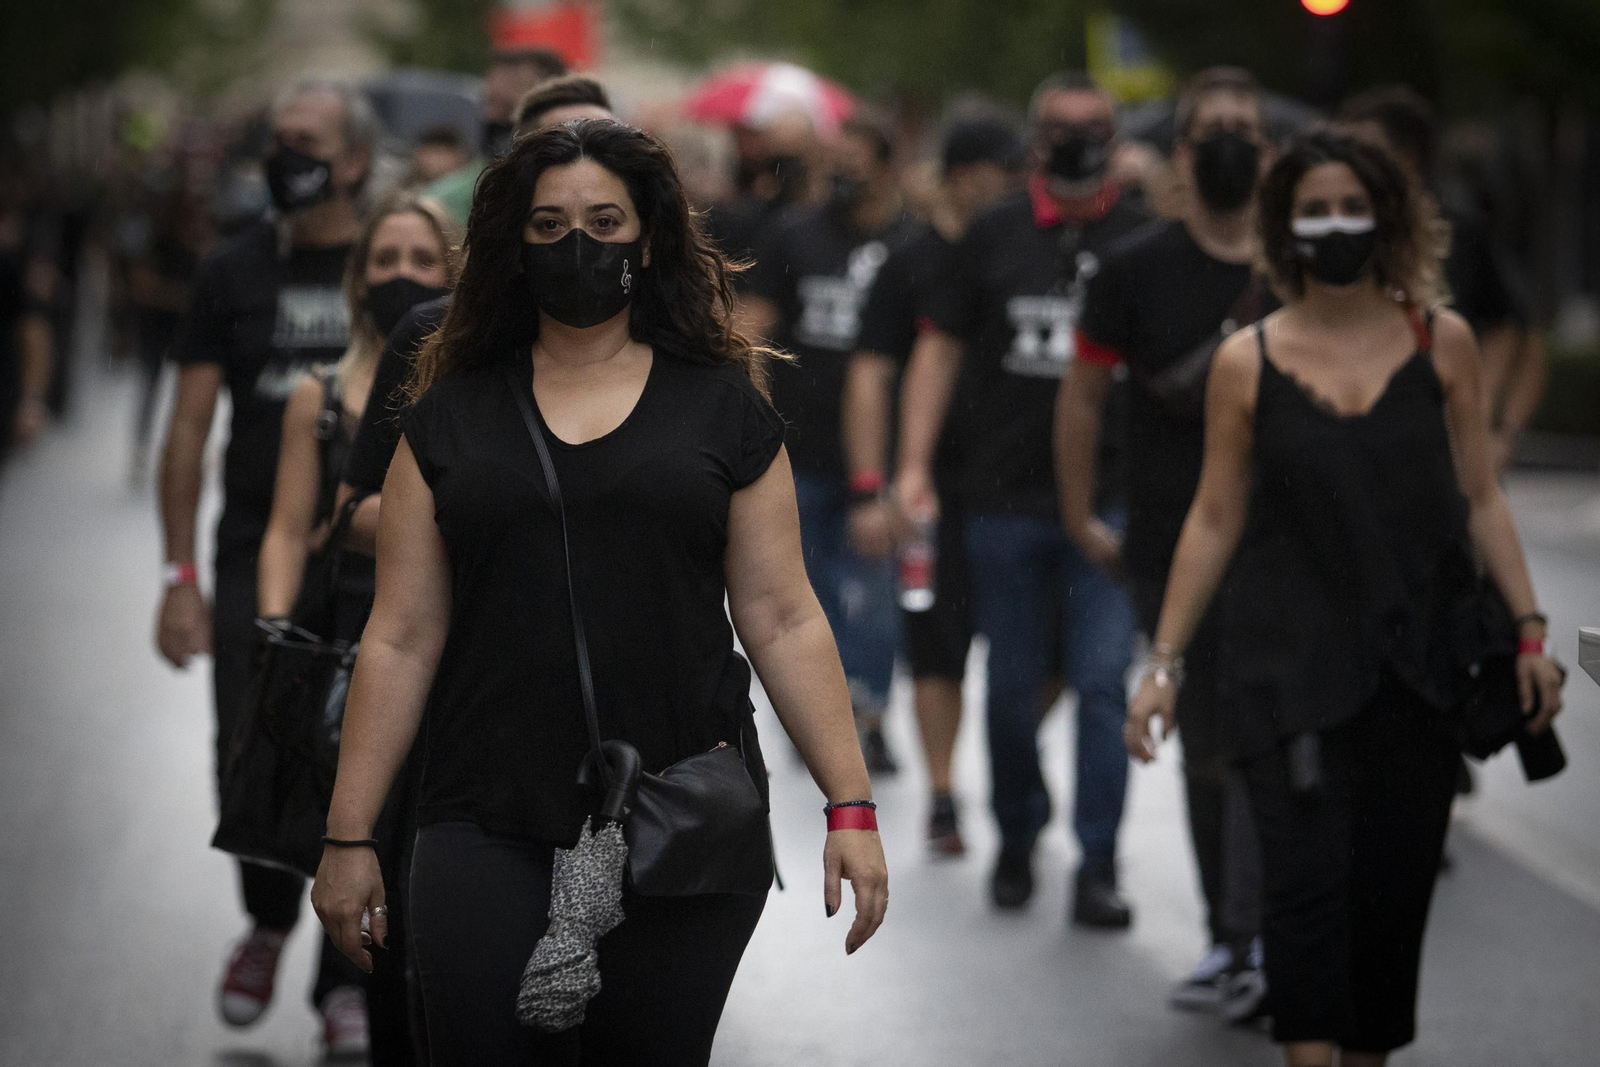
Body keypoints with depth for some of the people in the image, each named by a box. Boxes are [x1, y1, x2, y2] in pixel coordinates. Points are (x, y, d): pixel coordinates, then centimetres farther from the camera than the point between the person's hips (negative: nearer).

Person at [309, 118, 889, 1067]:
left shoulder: (724, 410, 7)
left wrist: (851, 809, 0)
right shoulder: (451, 418, 9)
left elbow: (783, 620, 5)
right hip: (489, 836, 1)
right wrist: (348, 837, 5)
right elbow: (401, 641, 8)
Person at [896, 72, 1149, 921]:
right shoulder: (994, 236, 6)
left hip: (1108, 498, -1)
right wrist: (915, 462, 2)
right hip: (1003, 500, 1)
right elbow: (941, 348, 9)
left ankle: (1097, 863, -2)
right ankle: (1017, 840, 27)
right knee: (1012, 685, 9)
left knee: (1104, 681, -8)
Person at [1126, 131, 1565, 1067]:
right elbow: (1216, 518, 7)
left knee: (1395, 885, 6)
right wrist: (1167, 661, 5)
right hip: (1290, 661, -2)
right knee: (1307, 877, -13)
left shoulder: (1441, 341, 4)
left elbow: (1480, 497, 8)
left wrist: (1529, 628, 1)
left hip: (1418, 660, 2)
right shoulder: (1247, 363, 2)